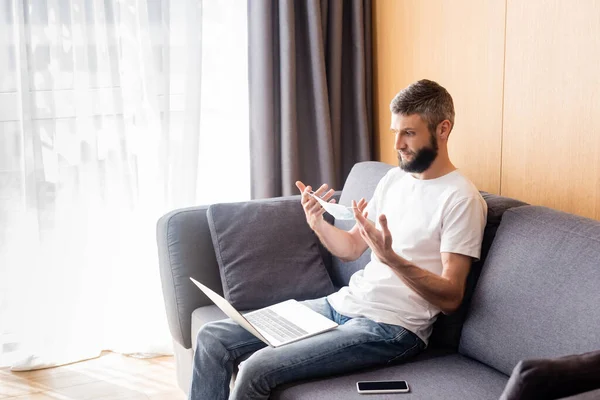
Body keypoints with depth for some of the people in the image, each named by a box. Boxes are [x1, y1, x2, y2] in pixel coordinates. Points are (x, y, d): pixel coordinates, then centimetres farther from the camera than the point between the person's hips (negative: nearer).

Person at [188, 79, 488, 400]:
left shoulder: (461, 199, -12)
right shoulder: (394, 178, 12)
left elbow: (450, 298, -16)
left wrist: (390, 257, -30)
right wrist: (318, 223, -4)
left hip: (391, 328, -8)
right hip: (344, 302, 8)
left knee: (257, 370, -24)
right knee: (213, 339, -1)